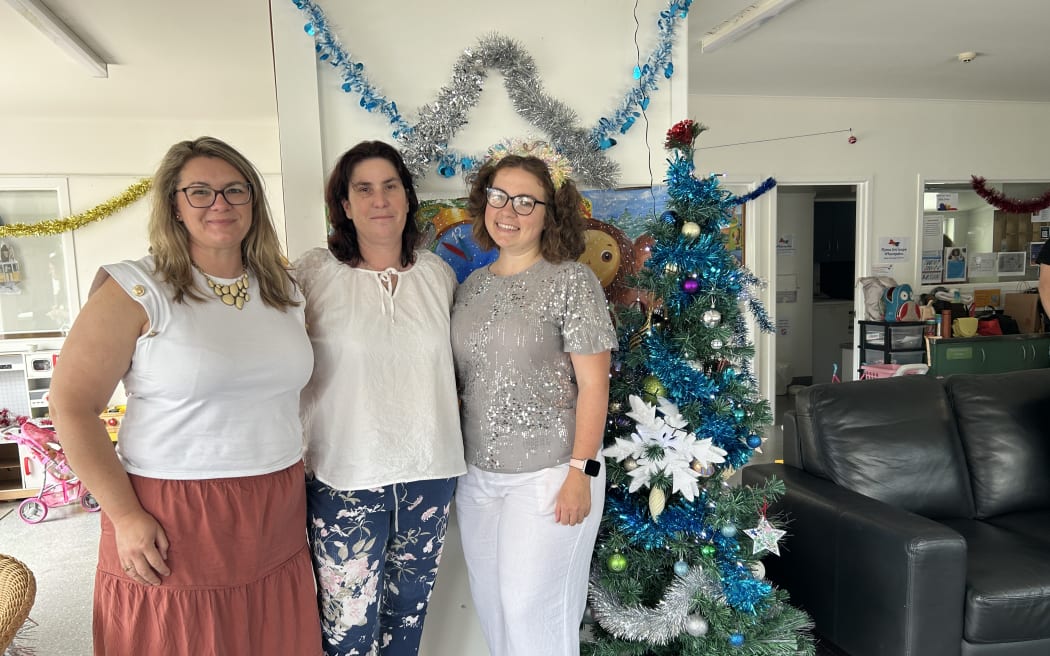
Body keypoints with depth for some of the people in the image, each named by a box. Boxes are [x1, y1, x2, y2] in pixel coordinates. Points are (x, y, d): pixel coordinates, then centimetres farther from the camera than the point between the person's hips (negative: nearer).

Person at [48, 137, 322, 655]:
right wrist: (125, 517, -11)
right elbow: (71, 405, -9)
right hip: (172, 524, -4)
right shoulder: (137, 291, -8)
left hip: (276, 519, 5)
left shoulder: (284, 291, 7)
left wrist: (294, 485, 11)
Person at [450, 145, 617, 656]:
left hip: (548, 475, -6)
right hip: (477, 475, 6)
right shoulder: (472, 285, 8)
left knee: (533, 610, 4)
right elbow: (462, 378, 12)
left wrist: (581, 472, -16)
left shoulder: (572, 281, -10)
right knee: (491, 605, 17)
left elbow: (593, 384, -12)